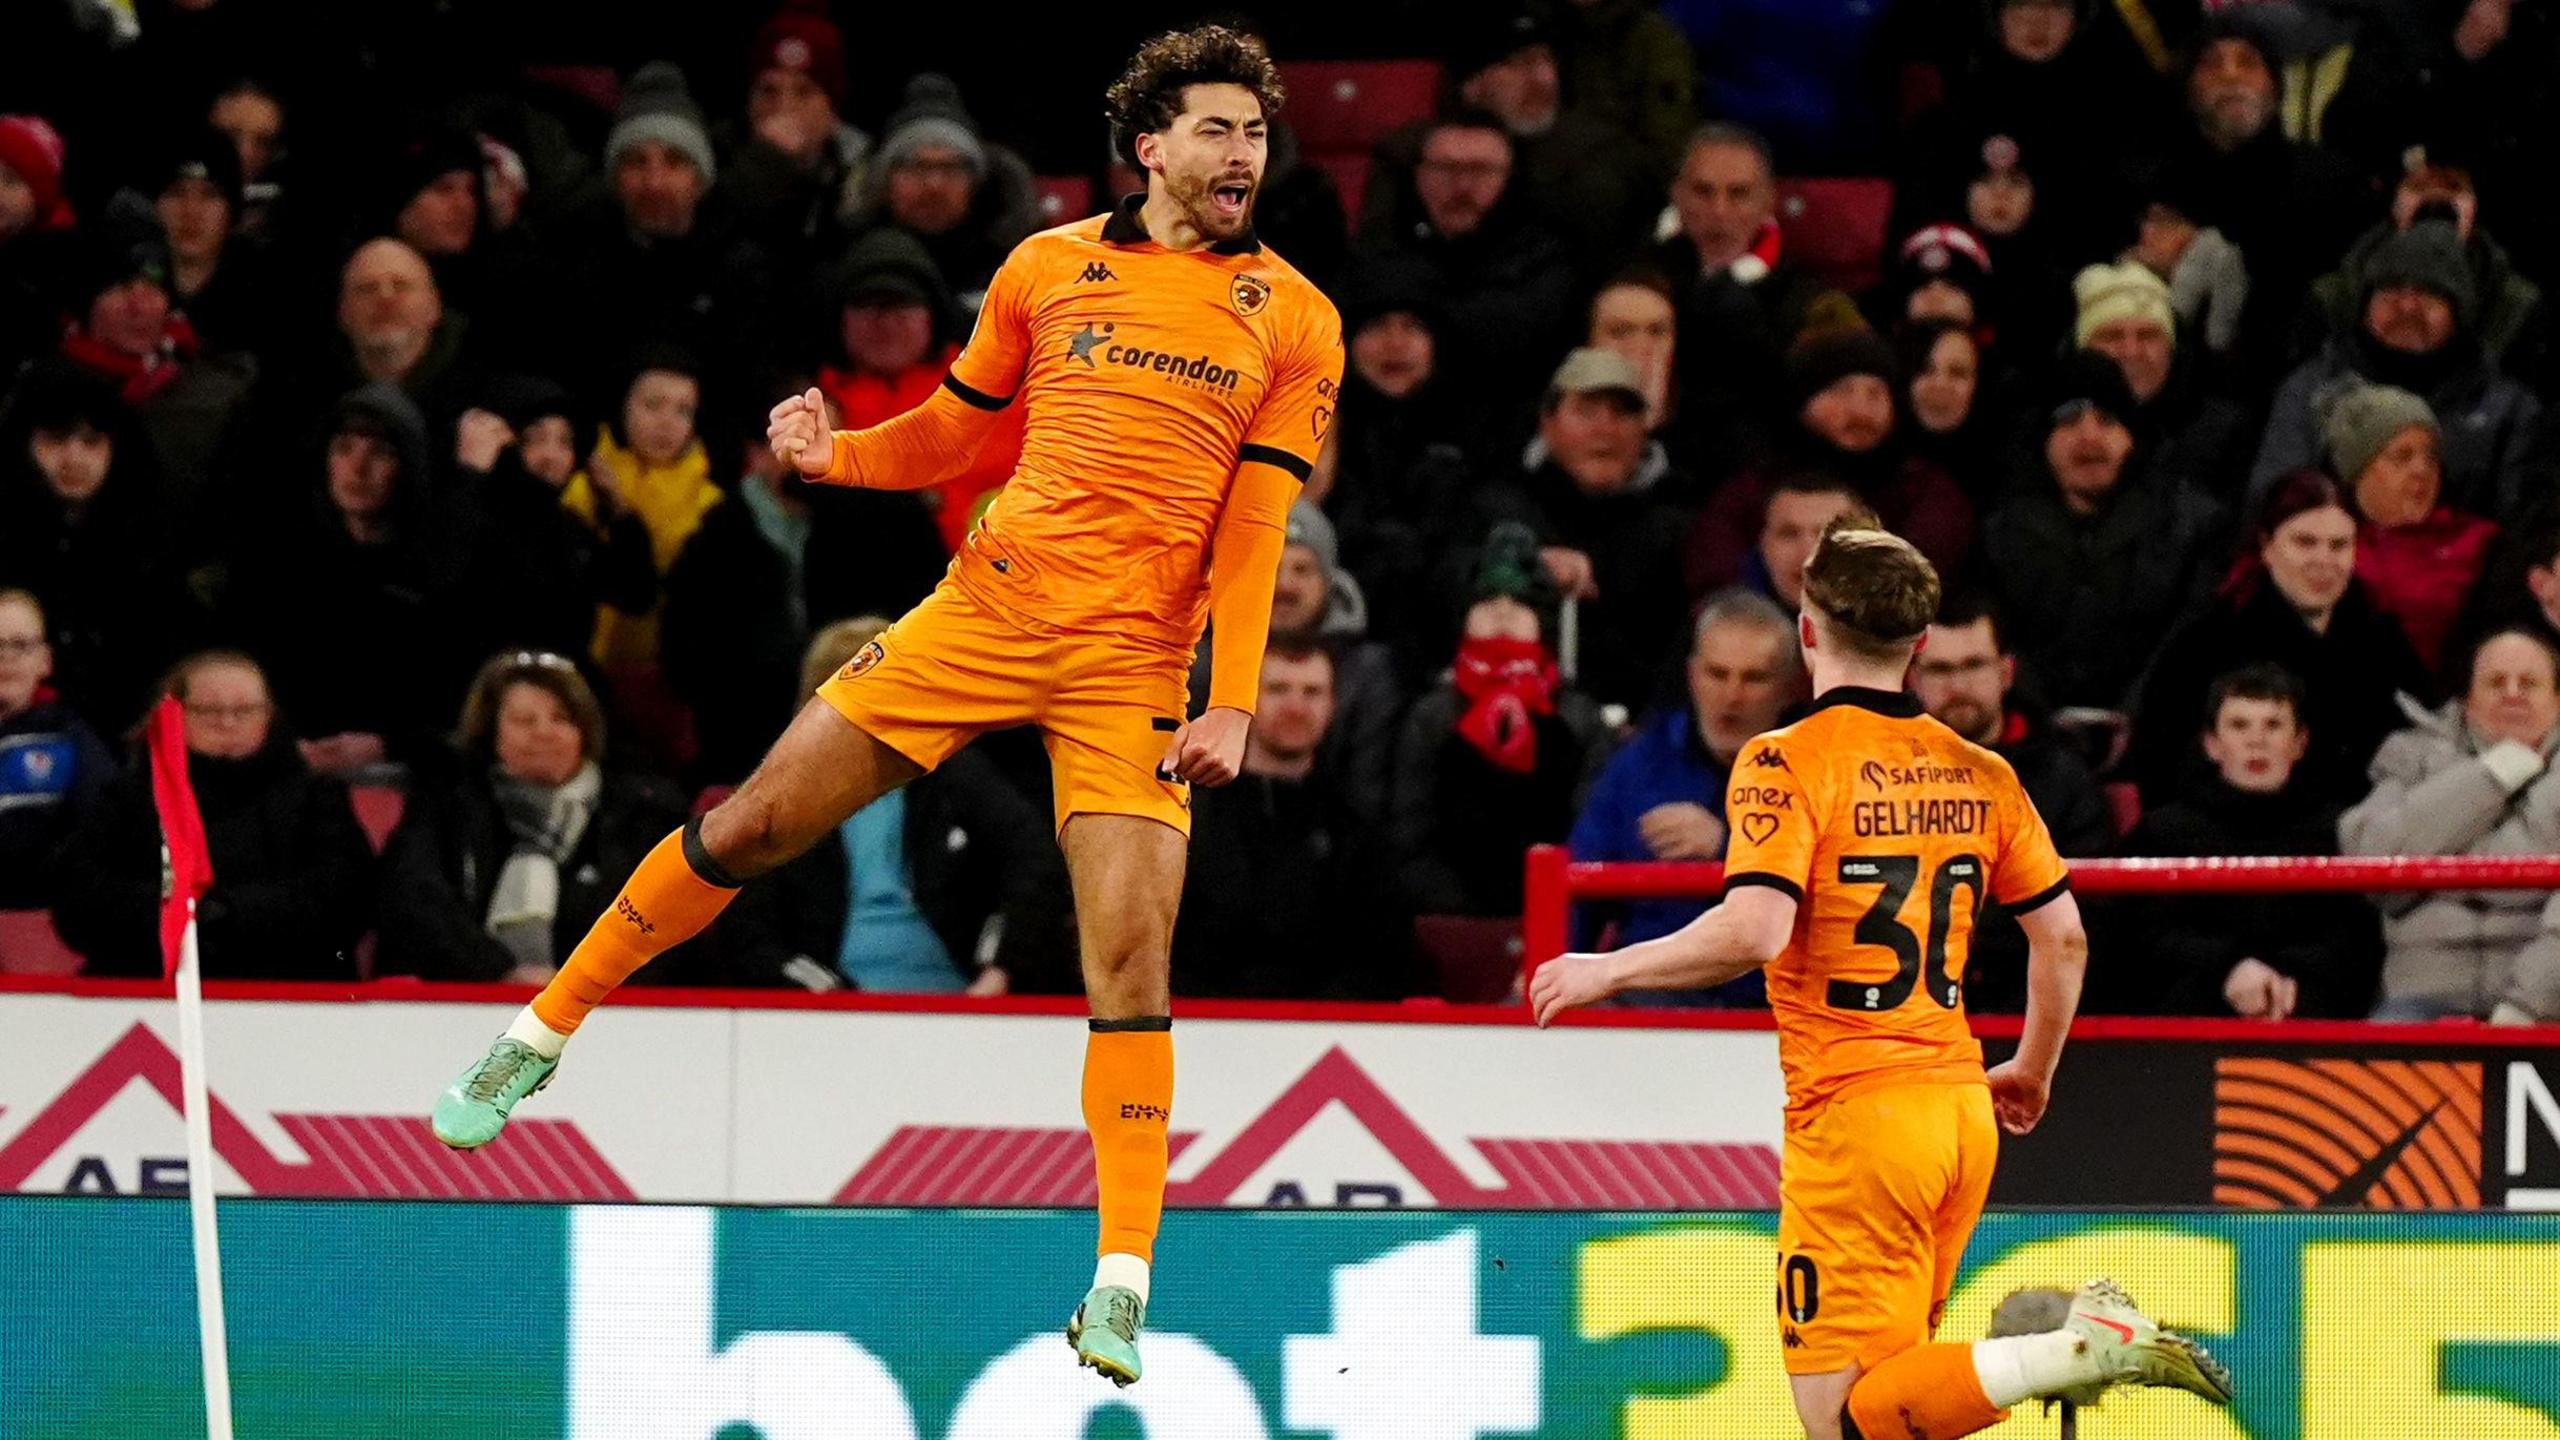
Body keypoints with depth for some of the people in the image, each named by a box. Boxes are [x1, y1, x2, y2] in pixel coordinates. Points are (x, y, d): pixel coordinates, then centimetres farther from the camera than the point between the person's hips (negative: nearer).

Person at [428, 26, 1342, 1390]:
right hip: (991, 602, 1)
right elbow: (953, 429, 16)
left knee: (1130, 955, -12)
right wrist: (837, 452, -3)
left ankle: (1122, 1289, -7)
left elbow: (1257, 522, -1)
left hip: (1135, 664, -1)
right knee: (753, 826, 0)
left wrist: (1234, 704, -8)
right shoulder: (1048, 269, 6)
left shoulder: (1291, 320, 3)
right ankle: (542, 1032, 18)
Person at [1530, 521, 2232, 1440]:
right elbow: (2062, 936, 13)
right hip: (1962, 1109, 7)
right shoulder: (1978, 774, 10)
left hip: (1853, 1114, -7)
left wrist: (1606, 971, -7)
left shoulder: (1787, 764, -8)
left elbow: (1752, 931, -21)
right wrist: (2032, 1073, 29)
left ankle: (2086, 1350, -21)